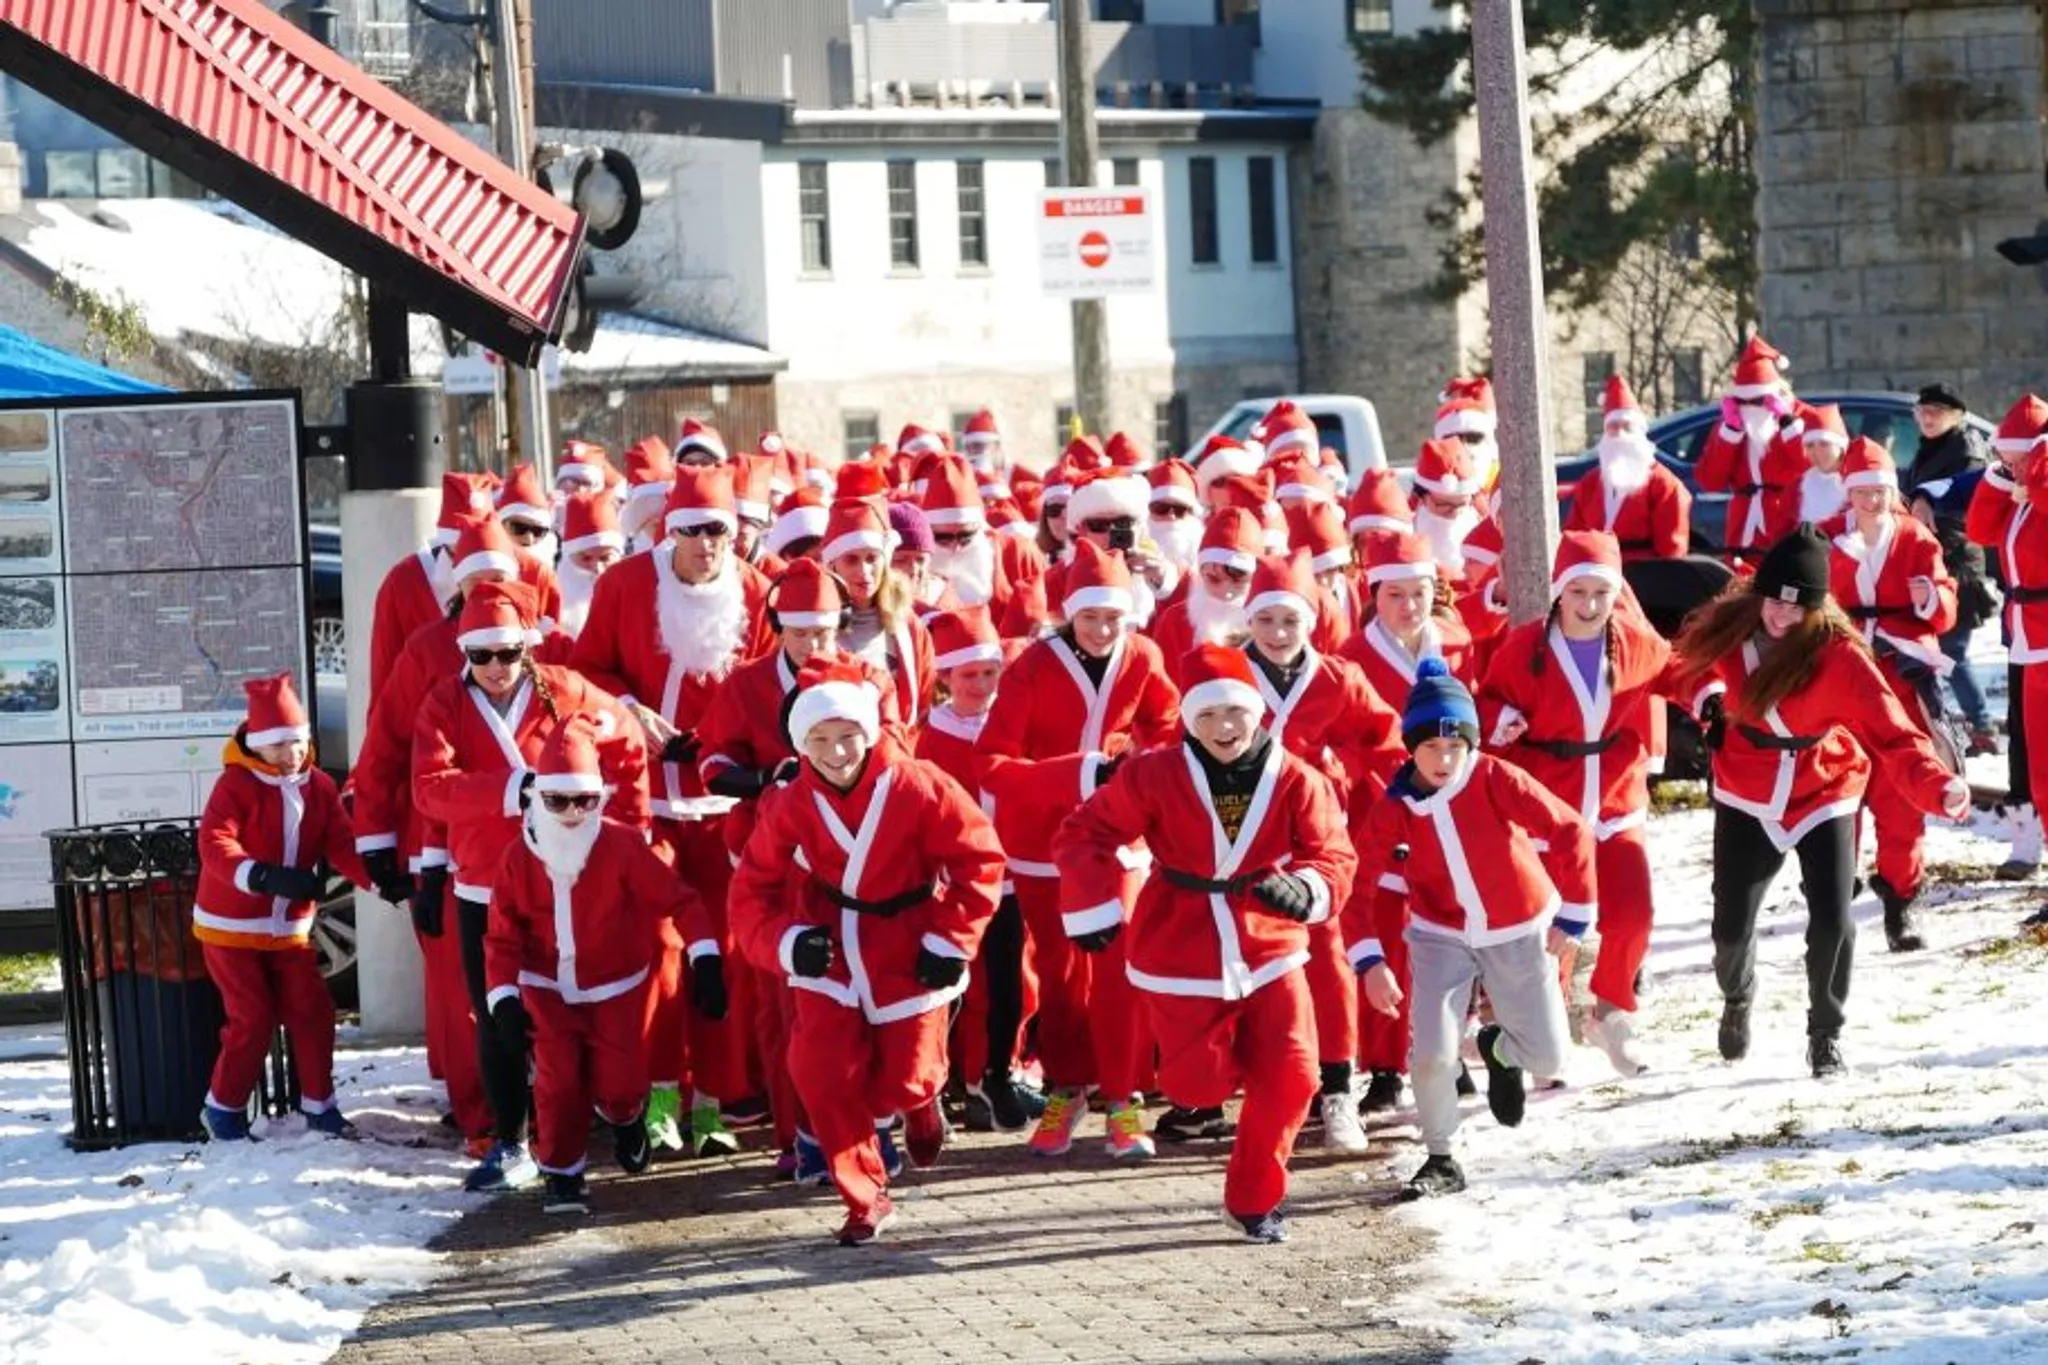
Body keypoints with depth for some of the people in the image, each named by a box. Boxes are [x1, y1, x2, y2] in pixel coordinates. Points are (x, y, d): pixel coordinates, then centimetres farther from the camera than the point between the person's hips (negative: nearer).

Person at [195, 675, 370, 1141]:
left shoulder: (318, 786, 2)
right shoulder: (236, 784, -16)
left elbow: (341, 843, -6)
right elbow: (214, 844, -28)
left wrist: (376, 877, -26)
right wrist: (265, 877, -43)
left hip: (290, 928, 5)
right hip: (231, 929, -5)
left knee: (313, 1011, 0)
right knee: (253, 1019, -6)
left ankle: (319, 1103, 15)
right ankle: (223, 1108, 11)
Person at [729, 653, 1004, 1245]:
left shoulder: (917, 787, -19)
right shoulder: (790, 807, -10)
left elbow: (979, 859, -11)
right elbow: (753, 889, -2)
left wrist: (951, 941, -12)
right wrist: (785, 940, -19)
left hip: (910, 958, -2)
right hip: (830, 954, 2)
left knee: (904, 1082, -1)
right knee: (823, 1077, -7)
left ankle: (920, 1105, 41)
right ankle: (865, 1199, 10)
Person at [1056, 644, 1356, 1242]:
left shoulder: (1294, 780, -8)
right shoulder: (1154, 775, -11)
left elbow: (1334, 855, -10)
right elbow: (1084, 834, -4)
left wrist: (1305, 888, -32)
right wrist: (1093, 907, -13)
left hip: (1269, 950, 1)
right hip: (1183, 957, -1)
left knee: (1289, 1079, -8)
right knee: (1198, 1087, -3)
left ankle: (1255, 1199, 14)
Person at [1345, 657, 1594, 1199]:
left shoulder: (1498, 781, -22)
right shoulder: (1391, 811, -15)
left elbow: (1570, 833, -15)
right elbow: (1360, 888, -10)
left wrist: (1571, 916, -9)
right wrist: (1370, 962, -23)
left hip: (1520, 934, 0)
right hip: (1441, 937, 0)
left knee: (1548, 1058, 2)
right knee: (1433, 1055, -15)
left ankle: (1499, 1050, 39)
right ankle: (1441, 1161, 9)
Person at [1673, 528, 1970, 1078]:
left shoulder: (1839, 654, -25)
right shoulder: (1730, 627, -13)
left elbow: (1889, 733, -32)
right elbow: (1698, 663, 13)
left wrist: (1937, 785, -49)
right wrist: (1707, 696, -10)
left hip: (1824, 797, -2)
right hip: (1748, 800, 3)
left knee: (1832, 923, -13)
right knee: (1732, 926, 6)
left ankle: (1826, 1033, 13)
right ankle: (1737, 1001, 42)